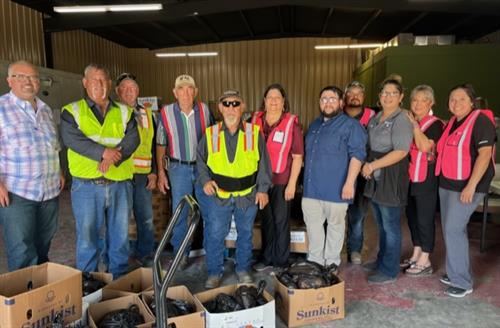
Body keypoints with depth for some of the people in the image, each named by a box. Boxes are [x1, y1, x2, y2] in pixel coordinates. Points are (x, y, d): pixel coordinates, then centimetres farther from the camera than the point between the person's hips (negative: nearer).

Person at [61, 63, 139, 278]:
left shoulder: (124, 112, 12)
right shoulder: (72, 111, 6)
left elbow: (132, 139, -3)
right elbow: (71, 138, -11)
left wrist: (113, 158, -20)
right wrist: (103, 151, -23)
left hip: (120, 183, 2)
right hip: (87, 185, -2)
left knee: (120, 234, 11)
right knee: (87, 234, 5)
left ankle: (120, 278, 28)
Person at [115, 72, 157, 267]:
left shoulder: (147, 114, 14)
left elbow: (153, 145, 15)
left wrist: (153, 172, 8)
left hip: (143, 175, 4)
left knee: (146, 219, 9)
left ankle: (145, 254, 26)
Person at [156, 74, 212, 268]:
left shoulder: (204, 110, -3)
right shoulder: (166, 113, -6)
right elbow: (160, 145, 1)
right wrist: (161, 173, -1)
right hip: (179, 168, -1)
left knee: (209, 210, 10)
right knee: (179, 213, 6)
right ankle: (180, 254, 23)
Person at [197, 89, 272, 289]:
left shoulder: (254, 133, -2)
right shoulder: (210, 134, 0)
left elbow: (263, 162, 2)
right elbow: (200, 161, 10)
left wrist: (263, 188, -1)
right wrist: (205, 180, -5)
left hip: (248, 195, 0)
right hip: (219, 195, 0)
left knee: (245, 234, 14)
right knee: (215, 235, 3)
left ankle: (243, 269, 34)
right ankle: (214, 272, 23)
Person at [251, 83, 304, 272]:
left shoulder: (291, 123, -9)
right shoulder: (255, 120, 4)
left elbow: (297, 157, -8)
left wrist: (292, 184, -11)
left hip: (282, 181, -4)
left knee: (281, 221, 9)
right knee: (266, 220, 16)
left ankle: (281, 262, 24)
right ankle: (267, 258, 31)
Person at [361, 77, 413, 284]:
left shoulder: (402, 120, -10)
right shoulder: (375, 118, 14)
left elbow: (401, 151, -19)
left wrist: (373, 165, -16)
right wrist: (366, 165, 1)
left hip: (391, 179, -7)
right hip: (375, 178, 7)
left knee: (391, 226, 2)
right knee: (381, 224, 17)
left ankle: (389, 271, 13)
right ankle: (382, 261, 31)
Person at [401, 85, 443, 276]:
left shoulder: (435, 124, -7)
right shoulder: (408, 122, 12)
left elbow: (425, 147, -23)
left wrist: (415, 125, -16)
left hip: (426, 180, -7)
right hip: (409, 178, 7)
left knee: (424, 219, 0)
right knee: (412, 216, 14)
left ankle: (425, 262, 13)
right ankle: (416, 256, 27)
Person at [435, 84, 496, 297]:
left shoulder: (480, 120, -11)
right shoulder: (452, 122, 13)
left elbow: (485, 154, -19)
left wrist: (471, 185, -24)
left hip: (467, 185, -8)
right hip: (447, 183, 8)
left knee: (453, 229, -8)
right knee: (450, 229, 13)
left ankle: (462, 281, 4)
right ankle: (456, 273, 27)